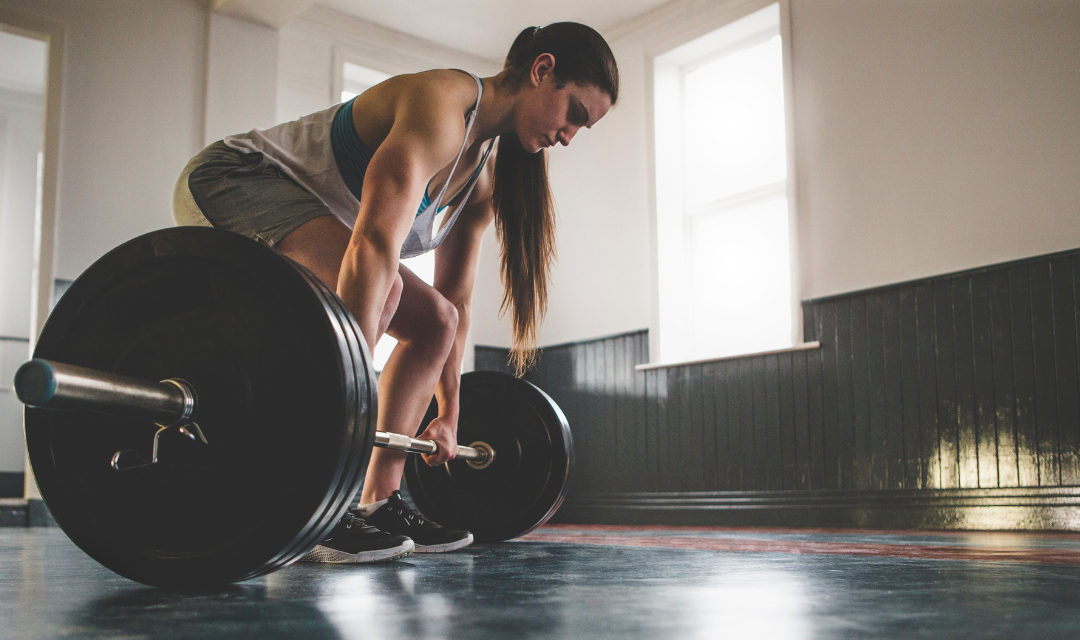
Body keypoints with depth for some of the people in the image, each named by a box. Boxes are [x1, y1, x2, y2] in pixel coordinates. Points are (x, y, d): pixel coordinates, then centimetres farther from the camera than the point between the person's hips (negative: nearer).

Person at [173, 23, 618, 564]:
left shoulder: (485, 175, 4)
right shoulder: (443, 103, -26)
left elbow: (456, 301, 9)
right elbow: (375, 243, -40)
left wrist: (448, 415, 9)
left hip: (299, 213, 10)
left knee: (433, 321, 5)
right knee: (376, 287, -34)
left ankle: (379, 502, 5)